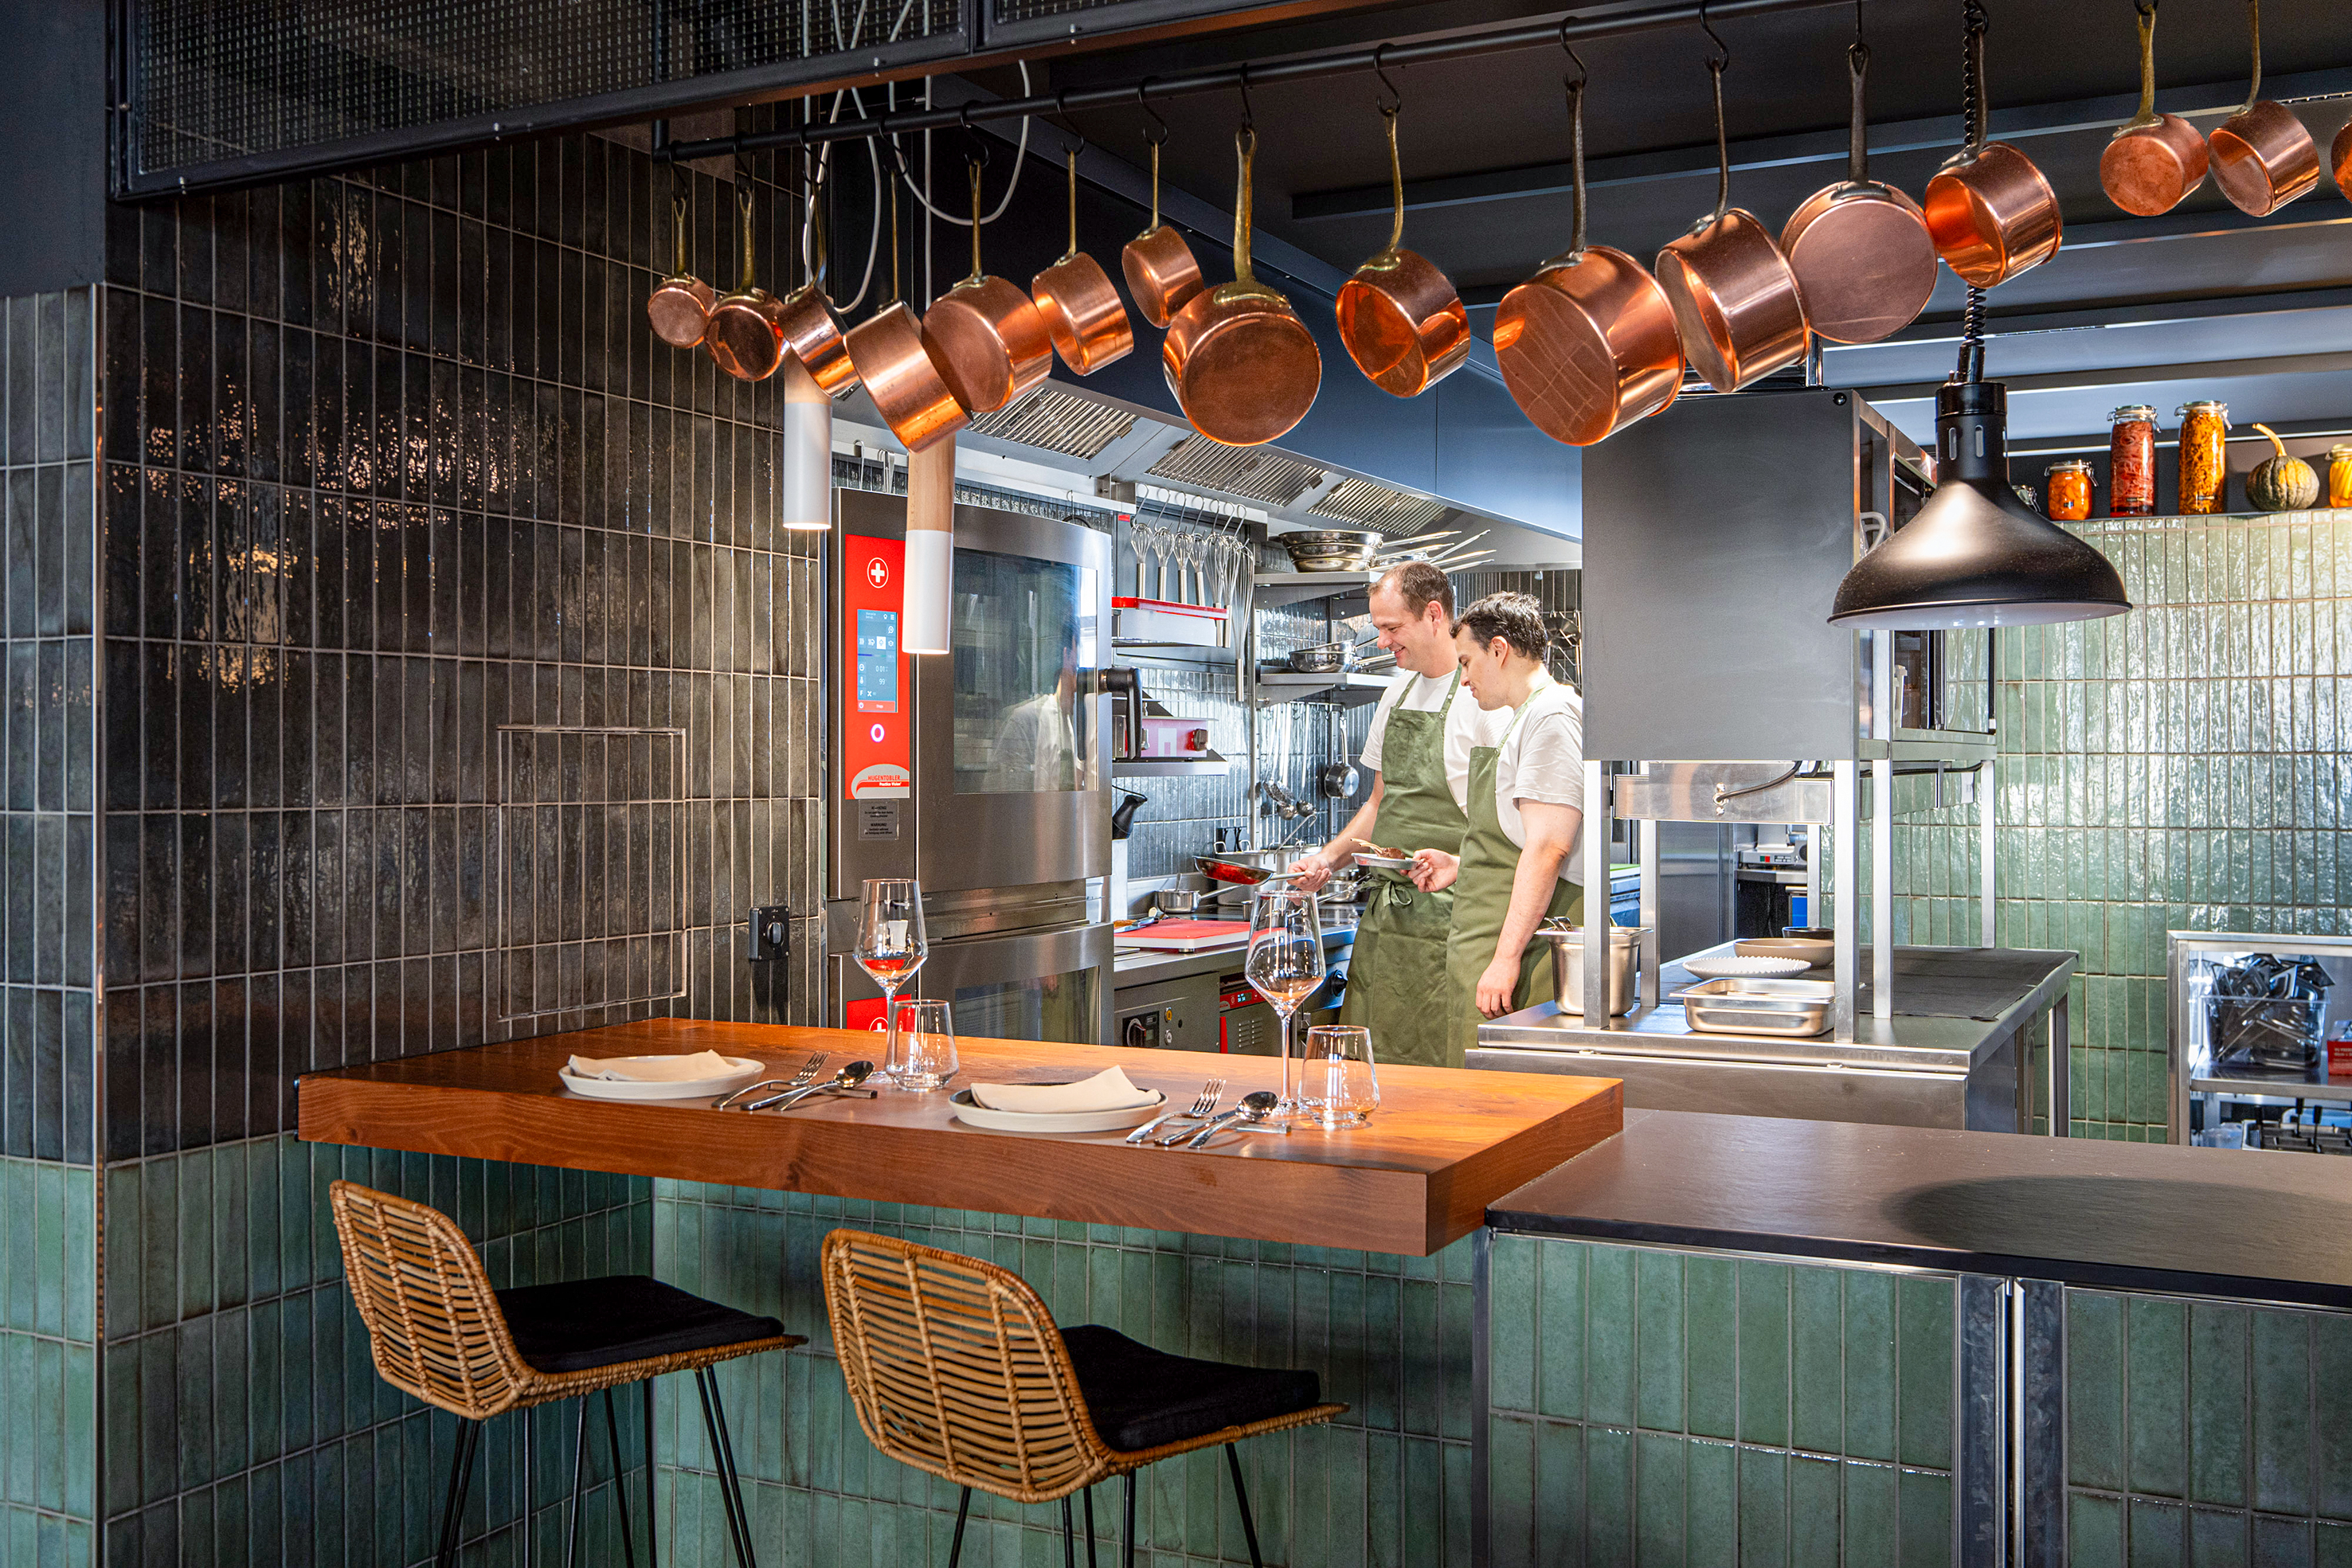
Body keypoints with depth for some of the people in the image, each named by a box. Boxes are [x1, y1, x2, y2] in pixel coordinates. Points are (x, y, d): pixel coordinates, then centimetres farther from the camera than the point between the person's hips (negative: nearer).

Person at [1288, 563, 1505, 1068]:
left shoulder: (1482, 696, -10)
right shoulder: (1398, 694, 15)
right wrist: (1330, 857, 12)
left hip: (1446, 918, -8)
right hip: (1384, 913, 8)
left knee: (1440, 1072, -6)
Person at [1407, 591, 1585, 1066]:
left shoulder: (1552, 715, -12)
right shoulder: (1525, 718, 23)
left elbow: (1548, 849, -20)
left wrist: (1507, 956, -23)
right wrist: (1462, 867, 23)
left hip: (1524, 939, -10)